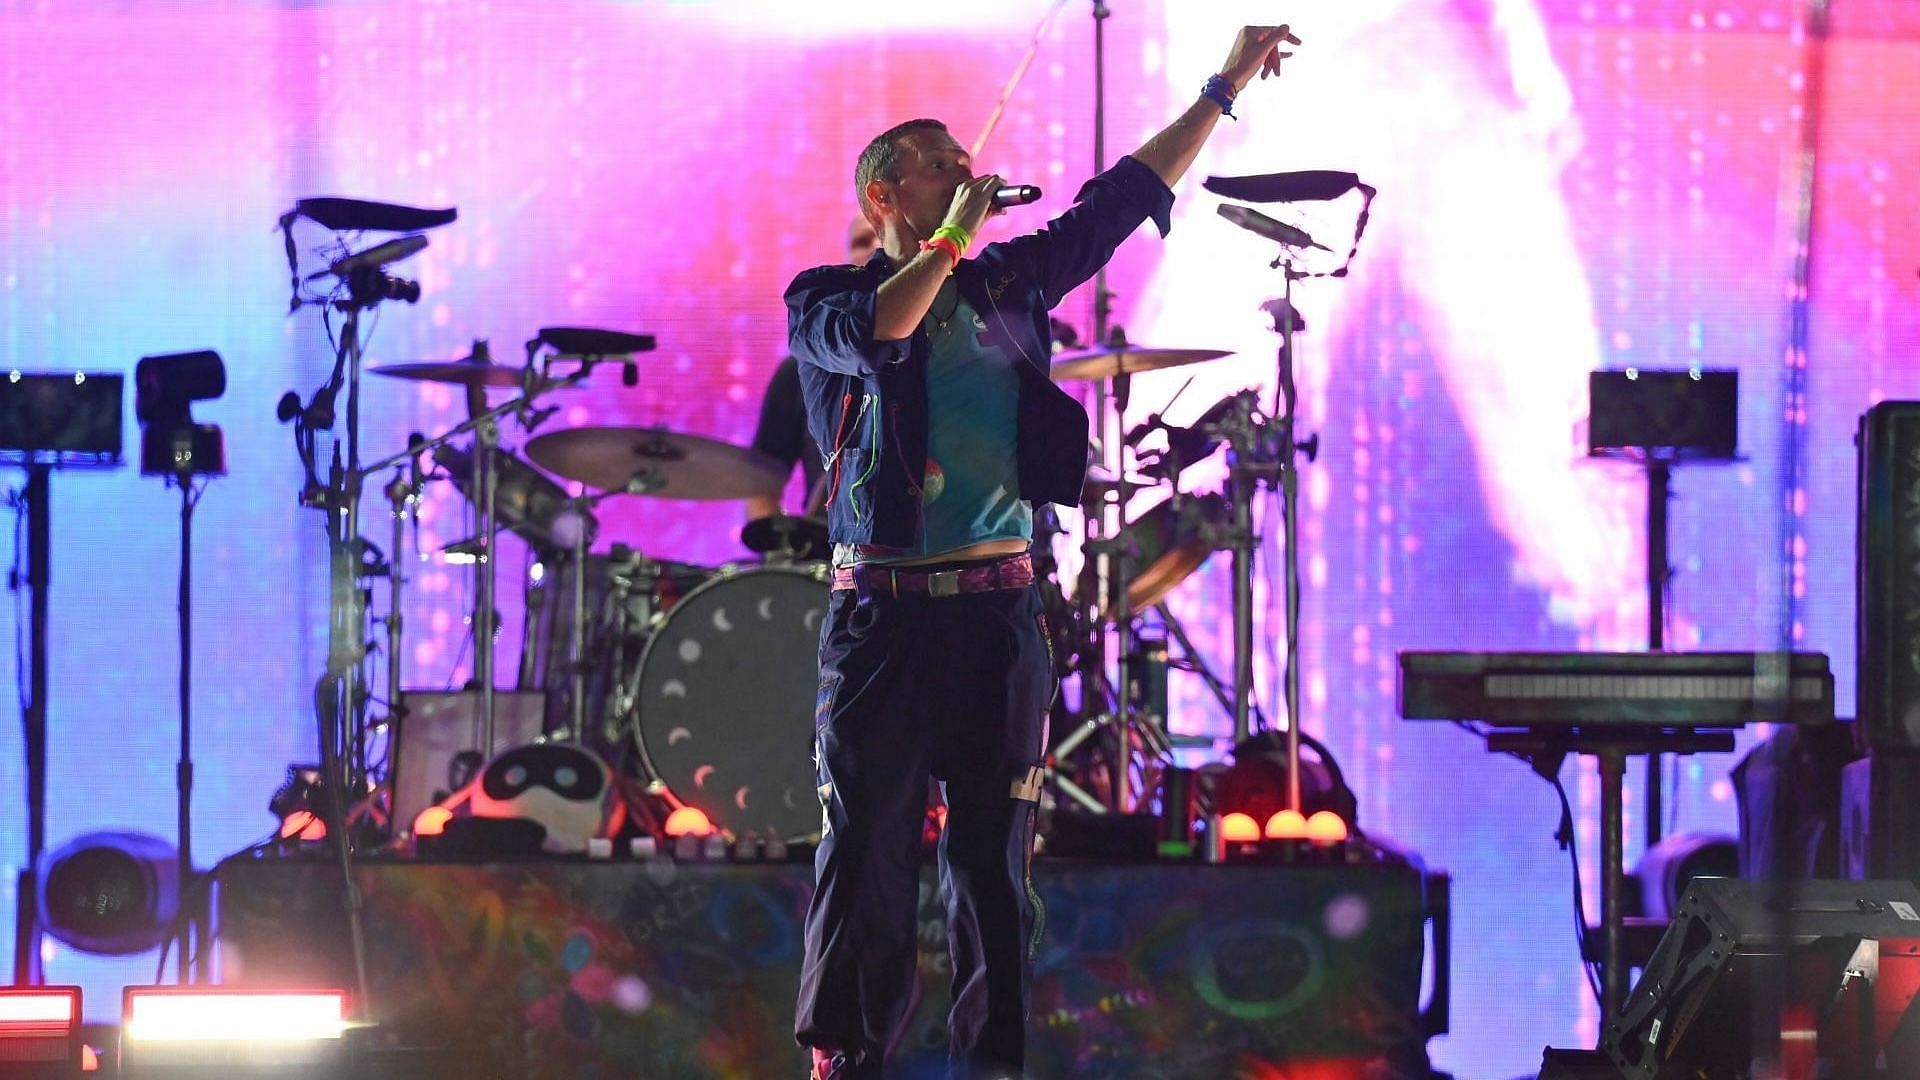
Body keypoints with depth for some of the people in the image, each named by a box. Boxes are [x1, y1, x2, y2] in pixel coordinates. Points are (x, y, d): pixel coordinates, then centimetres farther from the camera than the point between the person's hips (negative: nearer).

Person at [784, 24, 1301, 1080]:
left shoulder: (1005, 285, 14)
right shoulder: (827, 301, 3)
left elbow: (1117, 201, 15)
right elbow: (878, 331, -20)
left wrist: (1225, 87, 14)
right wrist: (955, 237, -10)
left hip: (998, 607, 4)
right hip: (881, 608, -3)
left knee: (995, 852, 3)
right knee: (866, 845, -3)